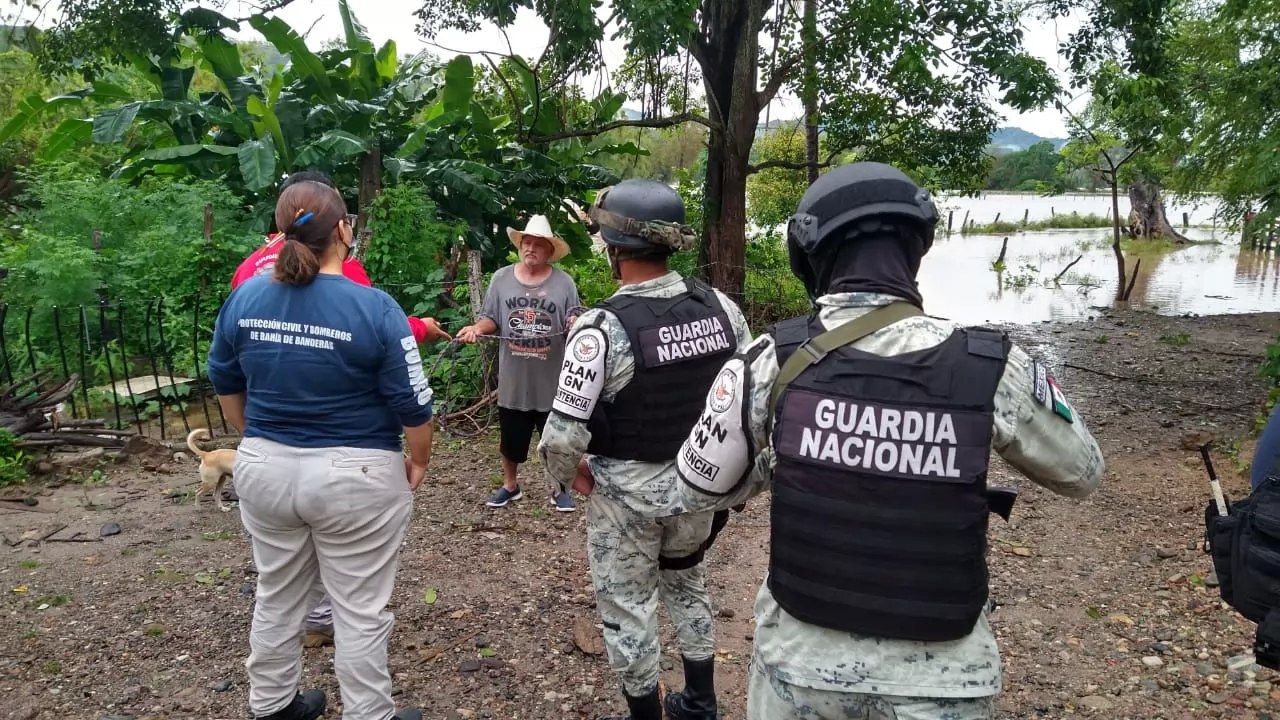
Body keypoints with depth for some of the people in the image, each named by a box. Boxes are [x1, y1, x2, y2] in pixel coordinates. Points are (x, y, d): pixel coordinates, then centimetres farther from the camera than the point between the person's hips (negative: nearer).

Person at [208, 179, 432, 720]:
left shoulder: (243, 299, -2)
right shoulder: (374, 307, -19)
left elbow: (225, 384, 12)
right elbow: (413, 406, -14)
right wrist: (419, 463, 3)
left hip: (263, 471, 6)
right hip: (354, 477, -5)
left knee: (277, 597, 22)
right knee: (360, 609, 9)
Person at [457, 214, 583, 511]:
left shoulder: (564, 282, -4)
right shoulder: (501, 278, 2)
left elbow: (574, 324, -2)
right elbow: (490, 318, 5)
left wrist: (576, 324, -25)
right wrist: (477, 328, -16)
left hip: (552, 382, -1)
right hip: (513, 380, 2)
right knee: (511, 437, 16)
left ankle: (560, 489, 29)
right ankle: (510, 485, 37)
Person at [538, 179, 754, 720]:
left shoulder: (603, 327, -24)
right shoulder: (720, 307, -7)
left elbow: (563, 436, -23)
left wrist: (563, 477, -2)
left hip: (626, 493, -6)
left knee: (628, 606, 14)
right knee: (688, 584, 26)